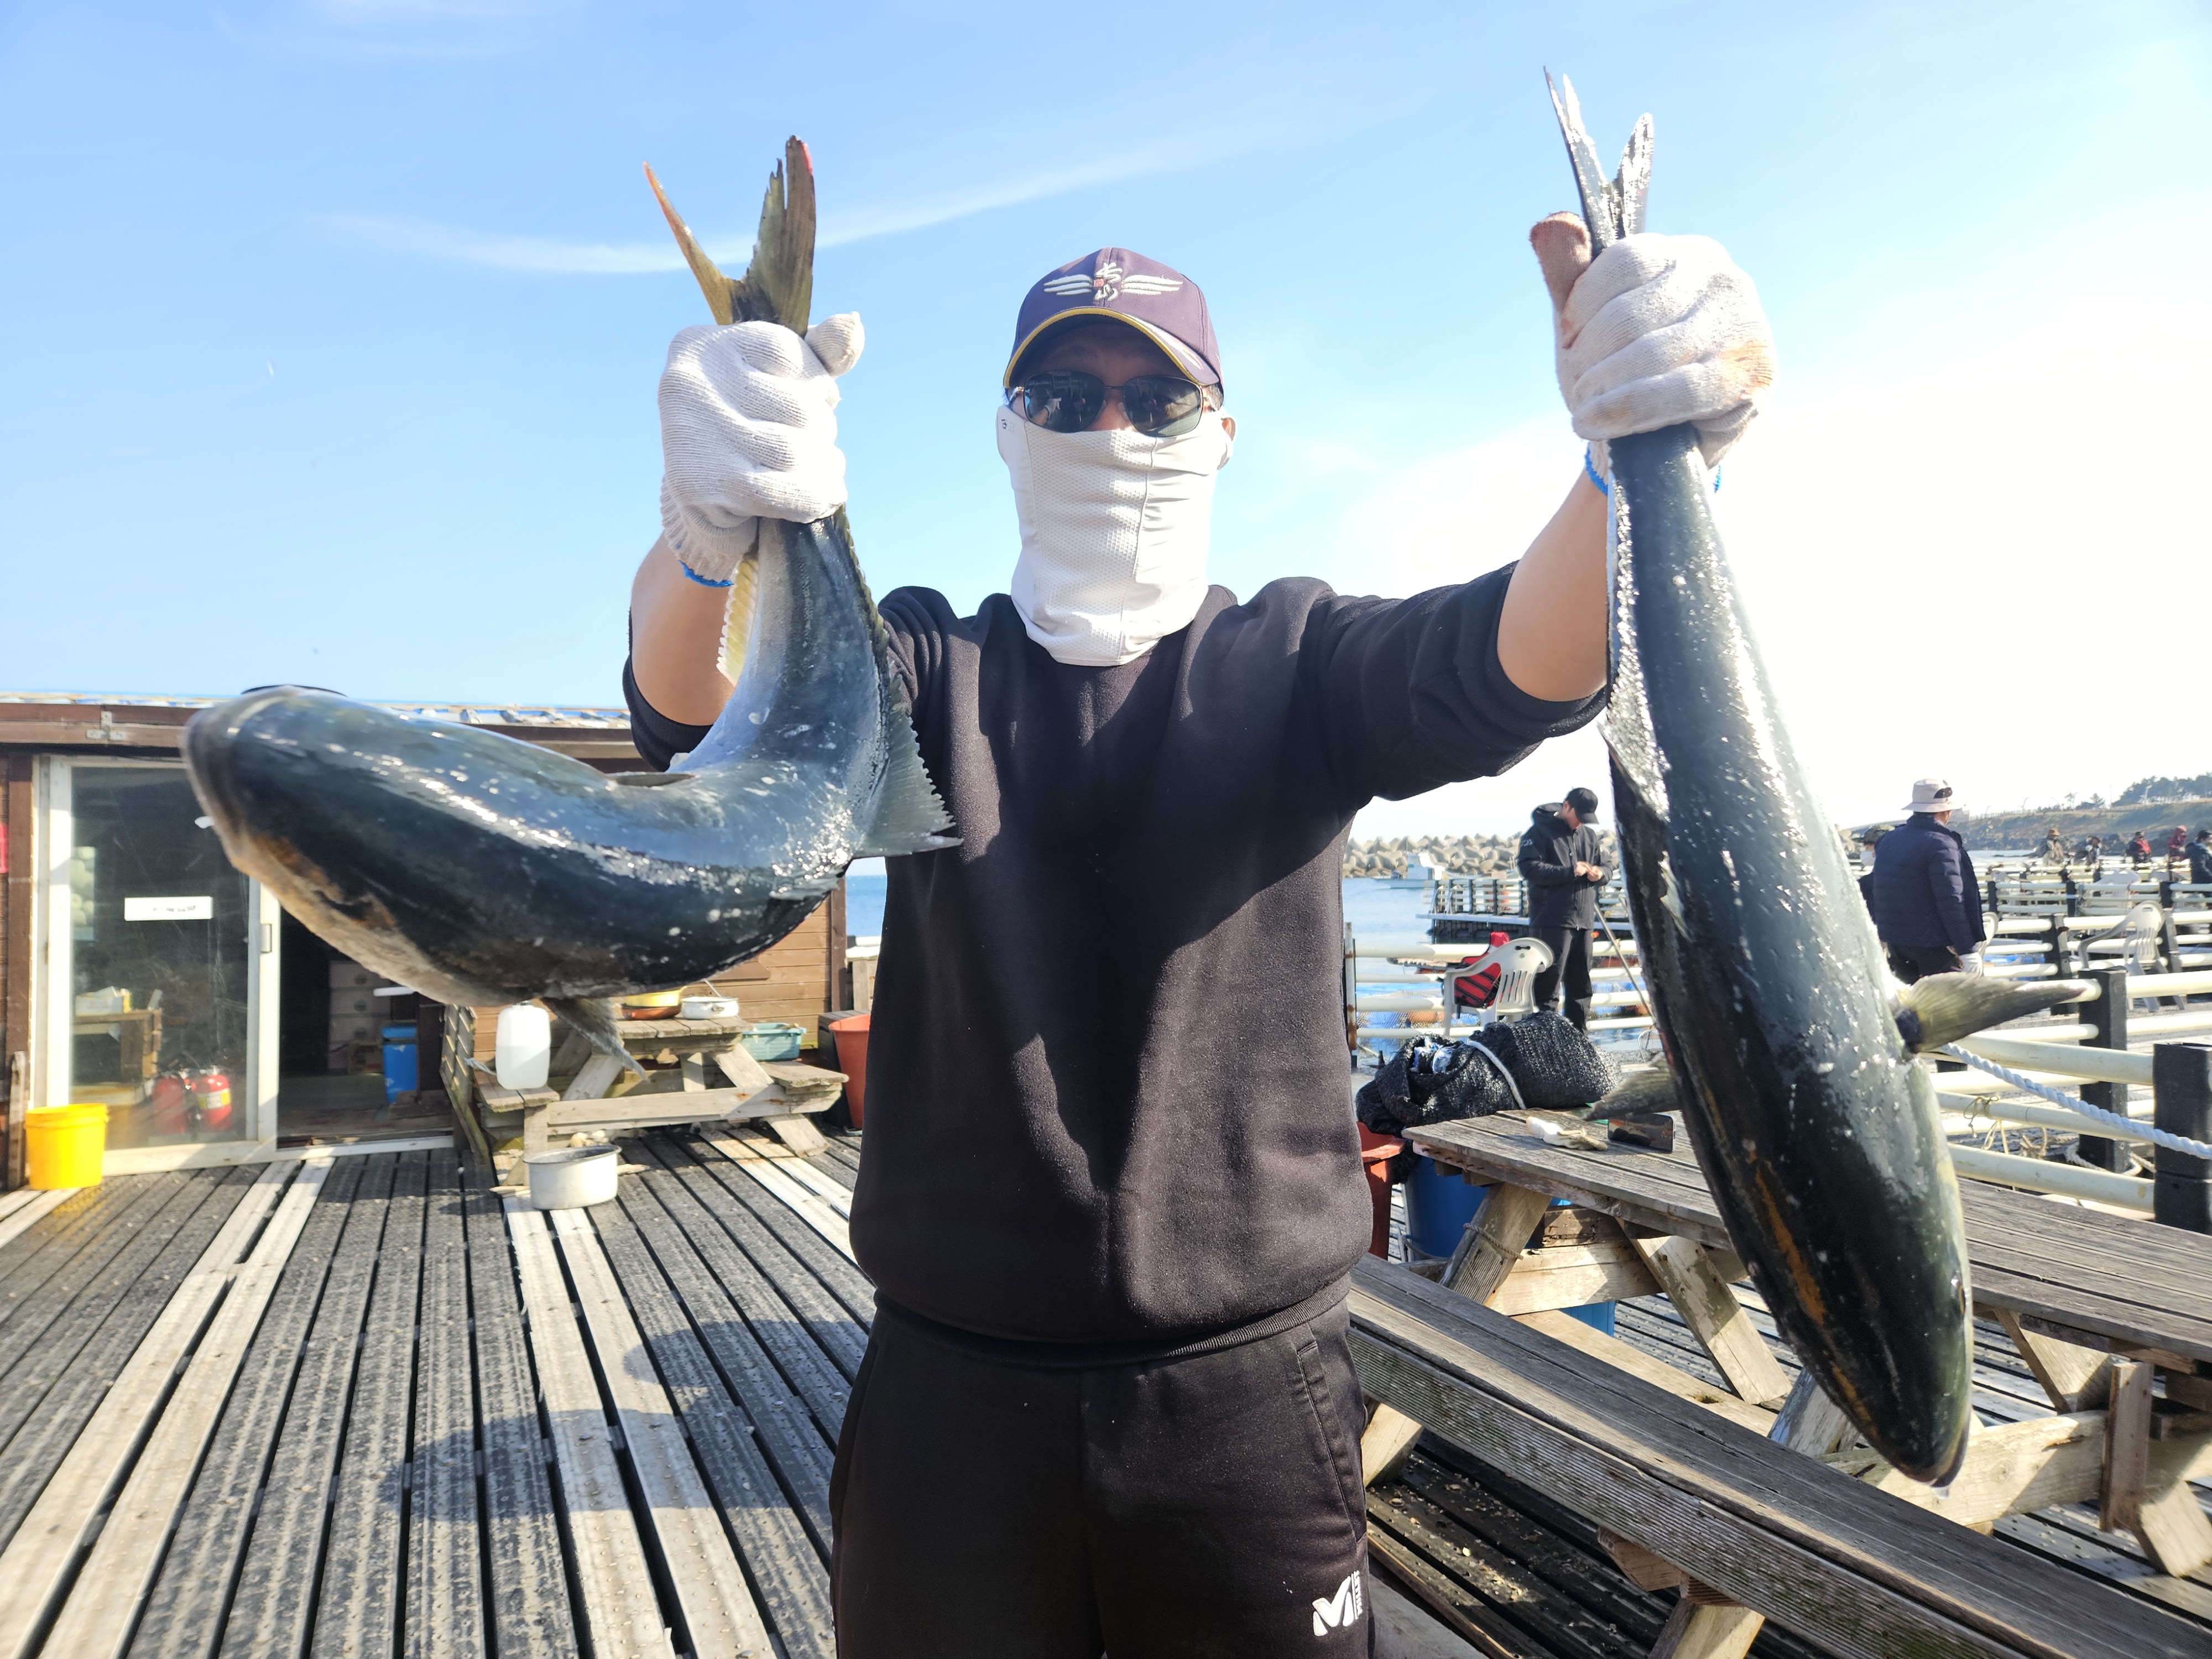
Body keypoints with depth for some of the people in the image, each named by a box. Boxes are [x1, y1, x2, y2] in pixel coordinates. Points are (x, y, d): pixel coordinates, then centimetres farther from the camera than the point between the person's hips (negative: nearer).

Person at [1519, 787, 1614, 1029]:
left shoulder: (1590, 835, 16)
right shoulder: (1540, 832, -5)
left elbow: (1608, 866, 19)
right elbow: (1530, 869, -17)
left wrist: (1600, 873, -5)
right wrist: (1570, 872, -22)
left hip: (1584, 921, 7)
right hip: (1552, 922, -7)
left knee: (1581, 986, 13)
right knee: (1548, 986, -6)